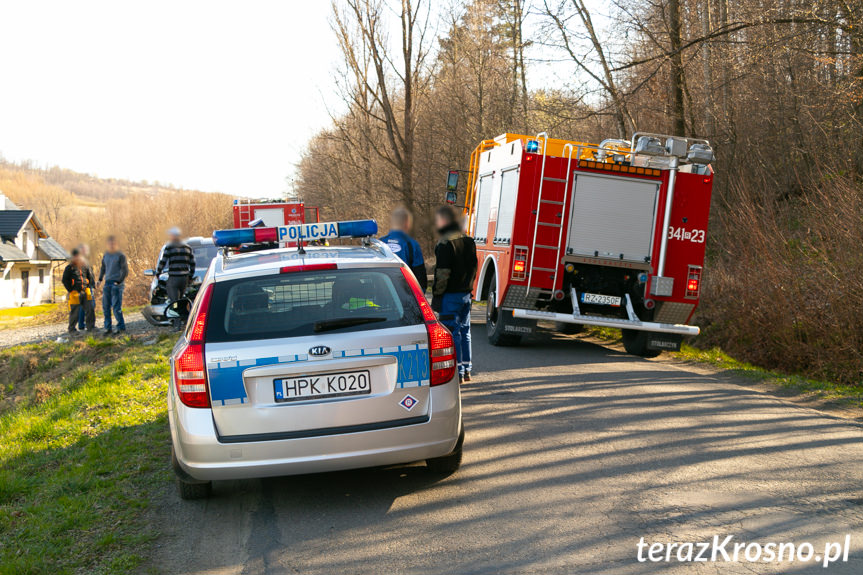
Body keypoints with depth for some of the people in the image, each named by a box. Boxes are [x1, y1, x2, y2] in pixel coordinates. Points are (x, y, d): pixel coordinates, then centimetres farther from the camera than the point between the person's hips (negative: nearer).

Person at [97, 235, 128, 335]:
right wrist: (100, 279, 14)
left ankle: (121, 327, 1)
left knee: (116, 307, -9)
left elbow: (125, 270, -7)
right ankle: (108, 328, 11)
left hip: (117, 284, -6)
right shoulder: (105, 255, 13)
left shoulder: (120, 256, -5)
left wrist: (119, 281, -15)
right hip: (107, 283, 6)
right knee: (106, 307, 4)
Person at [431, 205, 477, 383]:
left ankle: (457, 372, -2)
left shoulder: (445, 244, -15)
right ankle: (466, 370, 19)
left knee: (452, 332, -3)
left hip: (450, 295, -8)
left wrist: (436, 294, -10)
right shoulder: (468, 240, 11)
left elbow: (442, 273, -18)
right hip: (466, 293, 8)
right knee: (464, 331, 14)